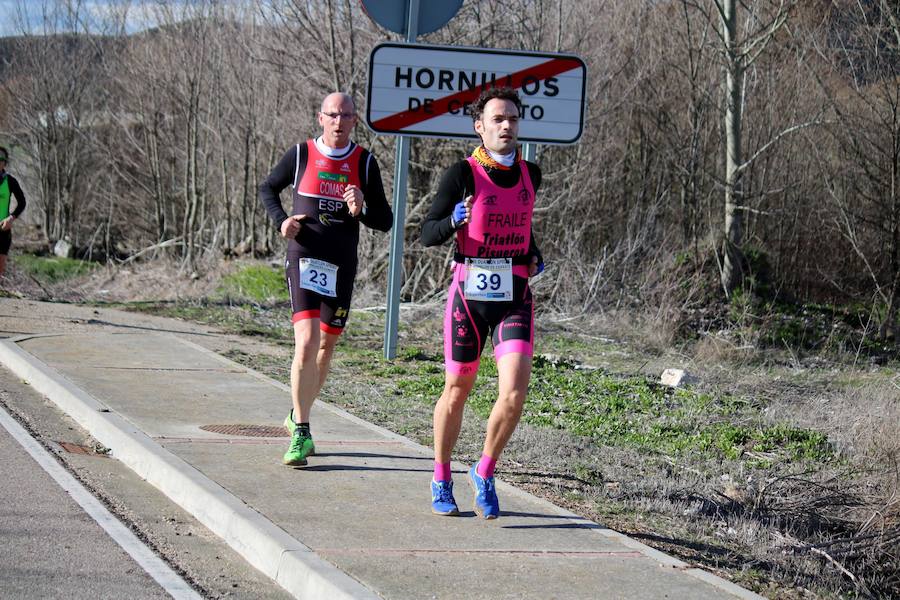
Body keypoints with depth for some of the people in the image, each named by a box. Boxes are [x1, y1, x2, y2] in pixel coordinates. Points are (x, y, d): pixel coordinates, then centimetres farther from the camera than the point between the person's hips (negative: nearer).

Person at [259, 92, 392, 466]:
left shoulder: (365, 162, 3)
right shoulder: (301, 155, 0)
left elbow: (386, 221, 5)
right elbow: (268, 189, 16)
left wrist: (362, 210, -16)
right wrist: (281, 221, -2)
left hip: (342, 267, 3)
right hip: (304, 261, -3)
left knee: (326, 346, 13)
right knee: (306, 344, -17)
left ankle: (298, 417, 34)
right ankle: (300, 433, -11)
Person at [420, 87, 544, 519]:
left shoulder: (530, 174, 6)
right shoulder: (462, 174, -7)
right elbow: (427, 234, -6)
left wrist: (534, 256, 10)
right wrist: (455, 220, -25)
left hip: (514, 297, 3)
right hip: (469, 293, -3)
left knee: (514, 392, -13)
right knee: (457, 391, 9)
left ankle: (484, 474, 9)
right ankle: (441, 481, 28)